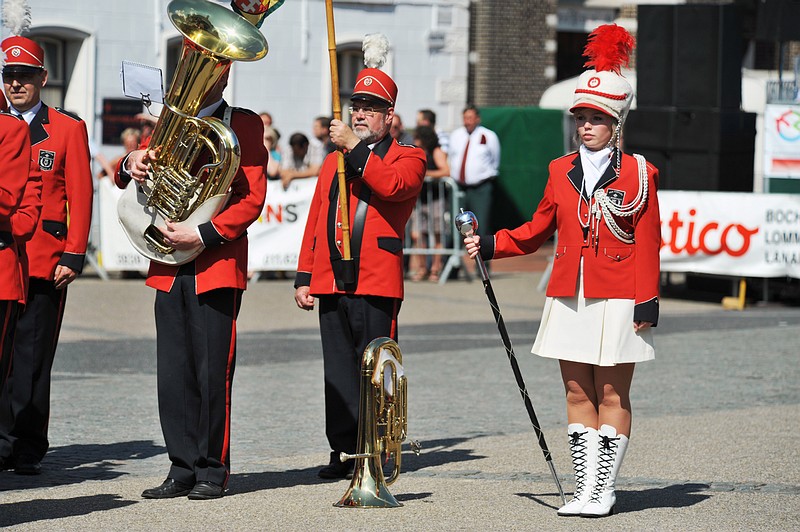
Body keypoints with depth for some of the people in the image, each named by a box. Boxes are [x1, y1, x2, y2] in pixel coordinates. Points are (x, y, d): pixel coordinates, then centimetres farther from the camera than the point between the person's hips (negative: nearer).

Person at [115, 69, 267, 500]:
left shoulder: (244, 124, 2)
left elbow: (252, 198, -5)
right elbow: (129, 177, 12)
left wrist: (203, 235, -15)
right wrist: (132, 165, -13)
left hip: (217, 266, -5)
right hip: (169, 268, 5)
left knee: (213, 373, -3)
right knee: (173, 375, 4)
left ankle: (213, 472, 5)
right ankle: (183, 469, 10)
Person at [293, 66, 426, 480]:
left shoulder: (408, 158, 6)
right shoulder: (333, 162, 21)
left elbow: (392, 185, -20)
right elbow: (314, 223, 18)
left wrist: (355, 147, -17)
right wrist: (303, 278, 11)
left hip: (377, 283, -5)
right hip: (331, 282, 5)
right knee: (339, 370, 5)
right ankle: (345, 451, 9)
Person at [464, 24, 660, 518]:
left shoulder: (638, 173, -3)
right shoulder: (561, 171, 9)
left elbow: (648, 243, -3)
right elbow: (537, 231, 16)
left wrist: (648, 300, -8)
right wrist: (489, 245, 4)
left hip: (617, 301, -5)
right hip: (570, 298, 5)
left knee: (612, 394, 1)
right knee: (578, 392, 6)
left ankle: (603, 490, 6)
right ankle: (585, 487, 11)